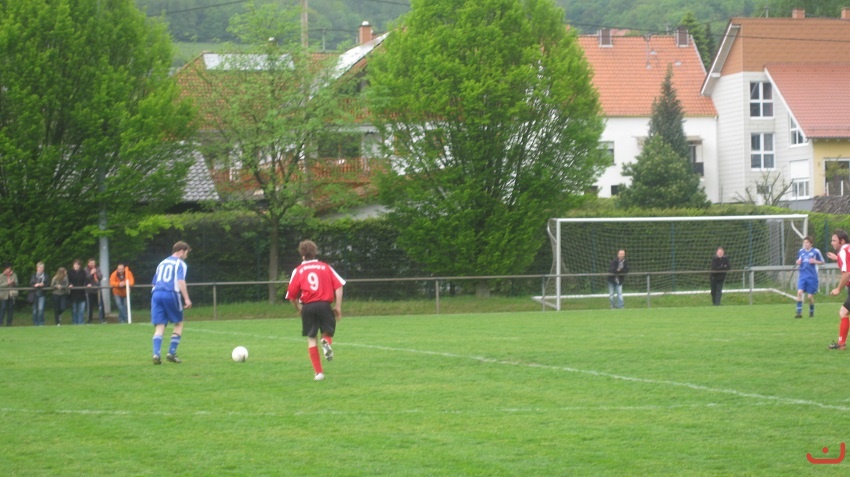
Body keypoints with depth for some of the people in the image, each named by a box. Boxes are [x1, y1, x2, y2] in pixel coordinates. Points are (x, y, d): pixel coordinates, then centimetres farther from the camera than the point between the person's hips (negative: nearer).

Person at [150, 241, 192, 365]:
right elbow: (181, 281, -9)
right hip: (171, 294, -5)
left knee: (159, 326, 2)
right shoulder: (180, 263, 5)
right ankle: (171, 353, 4)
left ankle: (156, 354, -15)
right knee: (179, 323, 12)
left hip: (156, 294, 5)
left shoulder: (162, 263, 25)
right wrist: (187, 299, -14)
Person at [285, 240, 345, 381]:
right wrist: (338, 307, 5)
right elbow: (338, 287, 1)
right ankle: (327, 342, -19)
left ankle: (319, 372, 4)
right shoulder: (326, 267, 8)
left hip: (308, 307, 0)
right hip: (324, 304, 0)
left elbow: (292, 296, 5)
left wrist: (299, 309, 21)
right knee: (328, 332, 19)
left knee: (311, 338, 9)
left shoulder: (298, 270, 6)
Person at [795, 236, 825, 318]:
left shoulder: (816, 251, -4)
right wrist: (798, 262, -1)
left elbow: (822, 262, 5)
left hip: (812, 277, -3)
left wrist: (814, 261, -14)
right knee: (799, 292, -16)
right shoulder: (801, 251, 8)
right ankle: (799, 312, -14)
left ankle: (811, 312, 25)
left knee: (810, 296, 1)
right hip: (802, 276, 3)